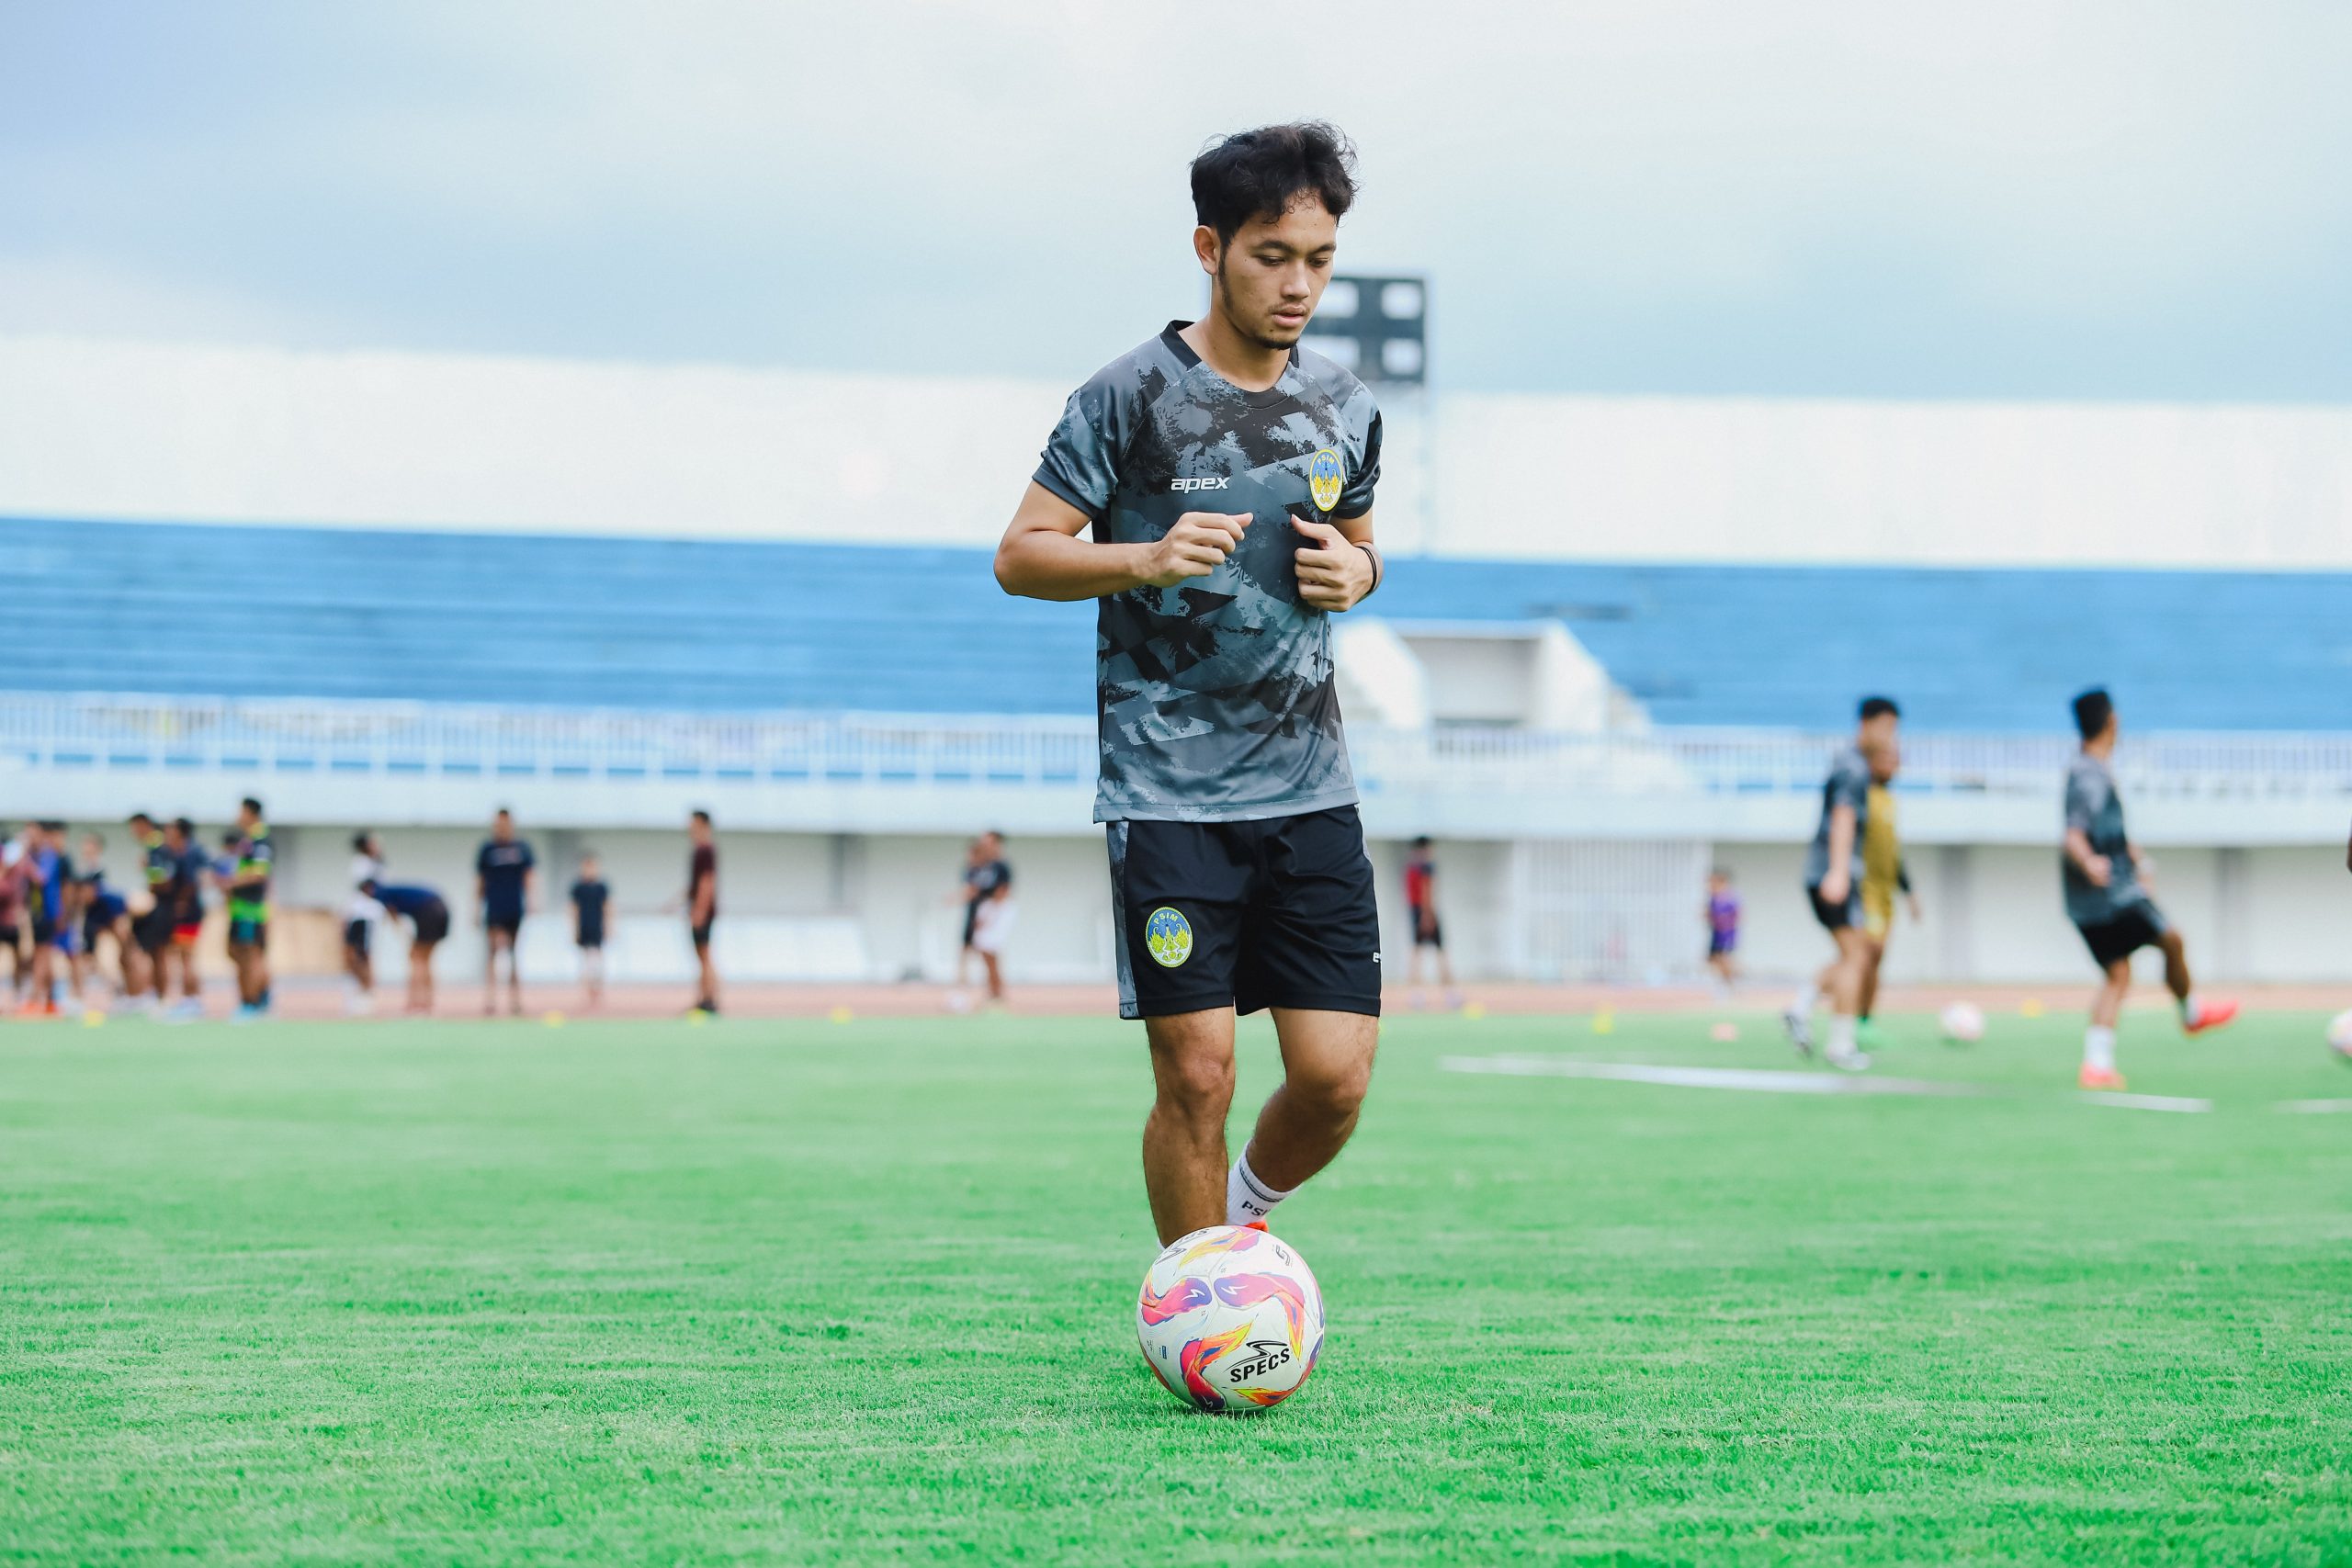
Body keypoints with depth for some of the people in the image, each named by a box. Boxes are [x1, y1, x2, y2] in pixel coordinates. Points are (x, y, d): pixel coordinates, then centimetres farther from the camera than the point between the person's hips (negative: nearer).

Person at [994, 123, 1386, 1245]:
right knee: (1197, 1074, -6)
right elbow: (1020, 555, -3)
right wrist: (1148, 558, -20)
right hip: (1169, 796, -4)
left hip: (1310, 789, 4)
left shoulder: (1345, 407, 10)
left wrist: (1354, 572, 2)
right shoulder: (1132, 396, -5)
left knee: (1335, 1076, -2)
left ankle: (1248, 1218, 29)